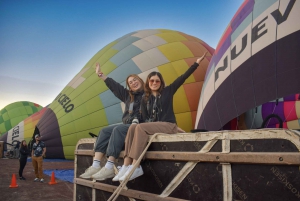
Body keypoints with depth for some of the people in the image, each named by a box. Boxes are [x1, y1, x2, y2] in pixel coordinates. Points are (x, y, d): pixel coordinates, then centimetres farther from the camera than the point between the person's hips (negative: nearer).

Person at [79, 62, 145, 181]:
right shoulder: (128, 95, 21)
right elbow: (114, 86, 24)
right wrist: (101, 75, 27)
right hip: (127, 124, 8)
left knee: (117, 130, -31)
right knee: (105, 131, -10)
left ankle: (109, 168, -36)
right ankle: (95, 166, -22)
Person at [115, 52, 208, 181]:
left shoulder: (167, 91, 6)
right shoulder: (145, 99, 14)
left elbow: (183, 77, 0)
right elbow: (145, 117, 10)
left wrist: (197, 62, -3)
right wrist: (150, 123, -12)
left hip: (168, 125, -4)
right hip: (152, 125, 4)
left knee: (140, 128, -29)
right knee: (132, 127, -26)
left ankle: (135, 167, -35)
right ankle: (126, 165, -35)